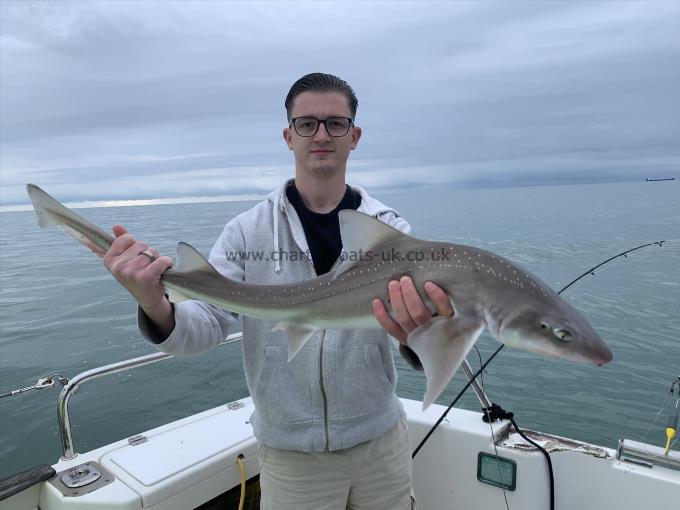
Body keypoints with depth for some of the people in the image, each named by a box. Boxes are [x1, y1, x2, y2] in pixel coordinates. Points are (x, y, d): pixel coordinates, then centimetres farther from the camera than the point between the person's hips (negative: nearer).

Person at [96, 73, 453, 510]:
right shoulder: (248, 232, -7)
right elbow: (206, 325, -12)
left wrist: (423, 332, -36)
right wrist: (157, 306, -34)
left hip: (381, 441, 1)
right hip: (290, 454, -1)